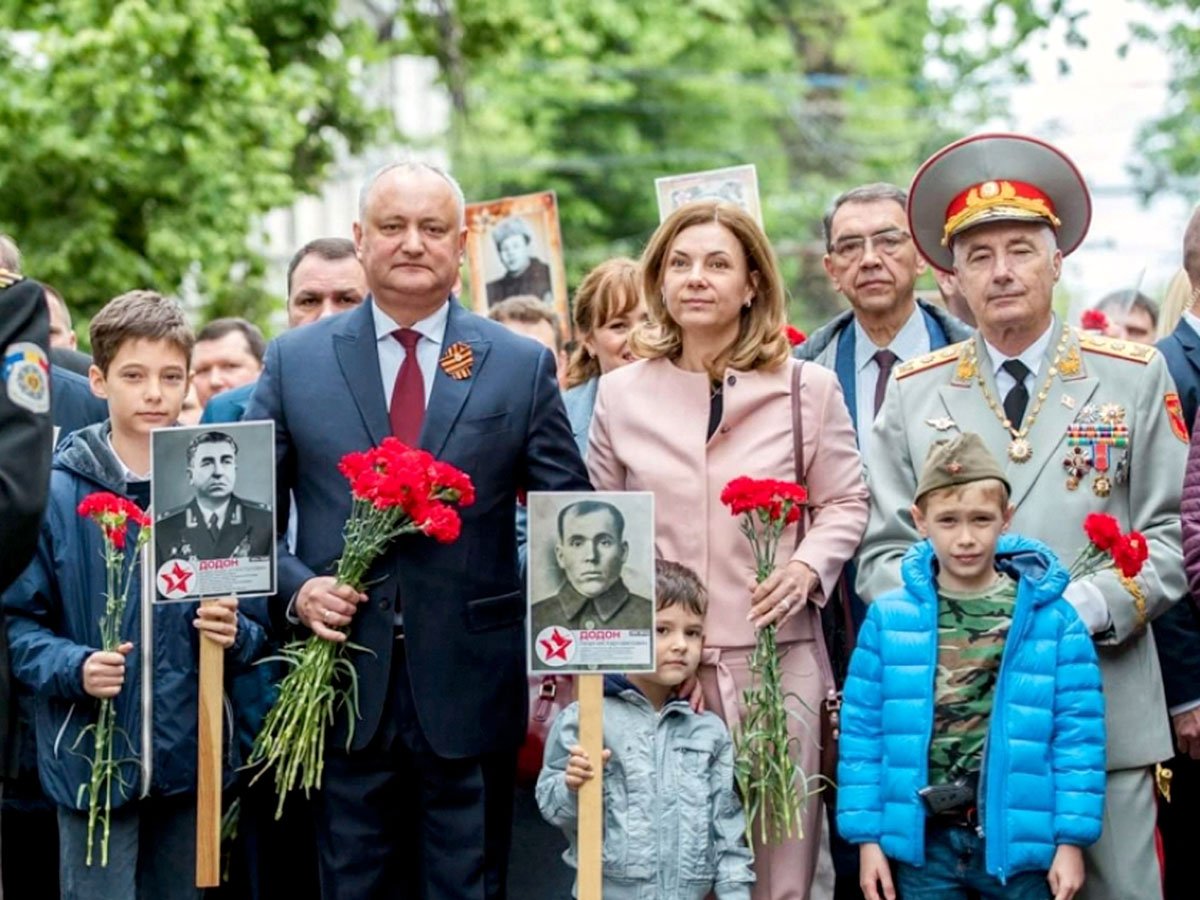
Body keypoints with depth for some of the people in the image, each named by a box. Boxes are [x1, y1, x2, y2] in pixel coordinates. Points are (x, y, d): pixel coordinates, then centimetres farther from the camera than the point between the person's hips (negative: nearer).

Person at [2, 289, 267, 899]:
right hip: (92, 758, -3)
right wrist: (73, 667, -21)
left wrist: (235, 634, -11)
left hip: (192, 757, 3)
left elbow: (253, 631, 10)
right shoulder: (57, 494, -5)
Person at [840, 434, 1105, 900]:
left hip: (1018, 840, -1)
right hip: (922, 840, 1)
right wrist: (867, 835, -1)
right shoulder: (888, 618, -1)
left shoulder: (1053, 619, -4)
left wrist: (1071, 839, -7)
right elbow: (863, 730, 1)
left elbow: (1079, 735, -4)